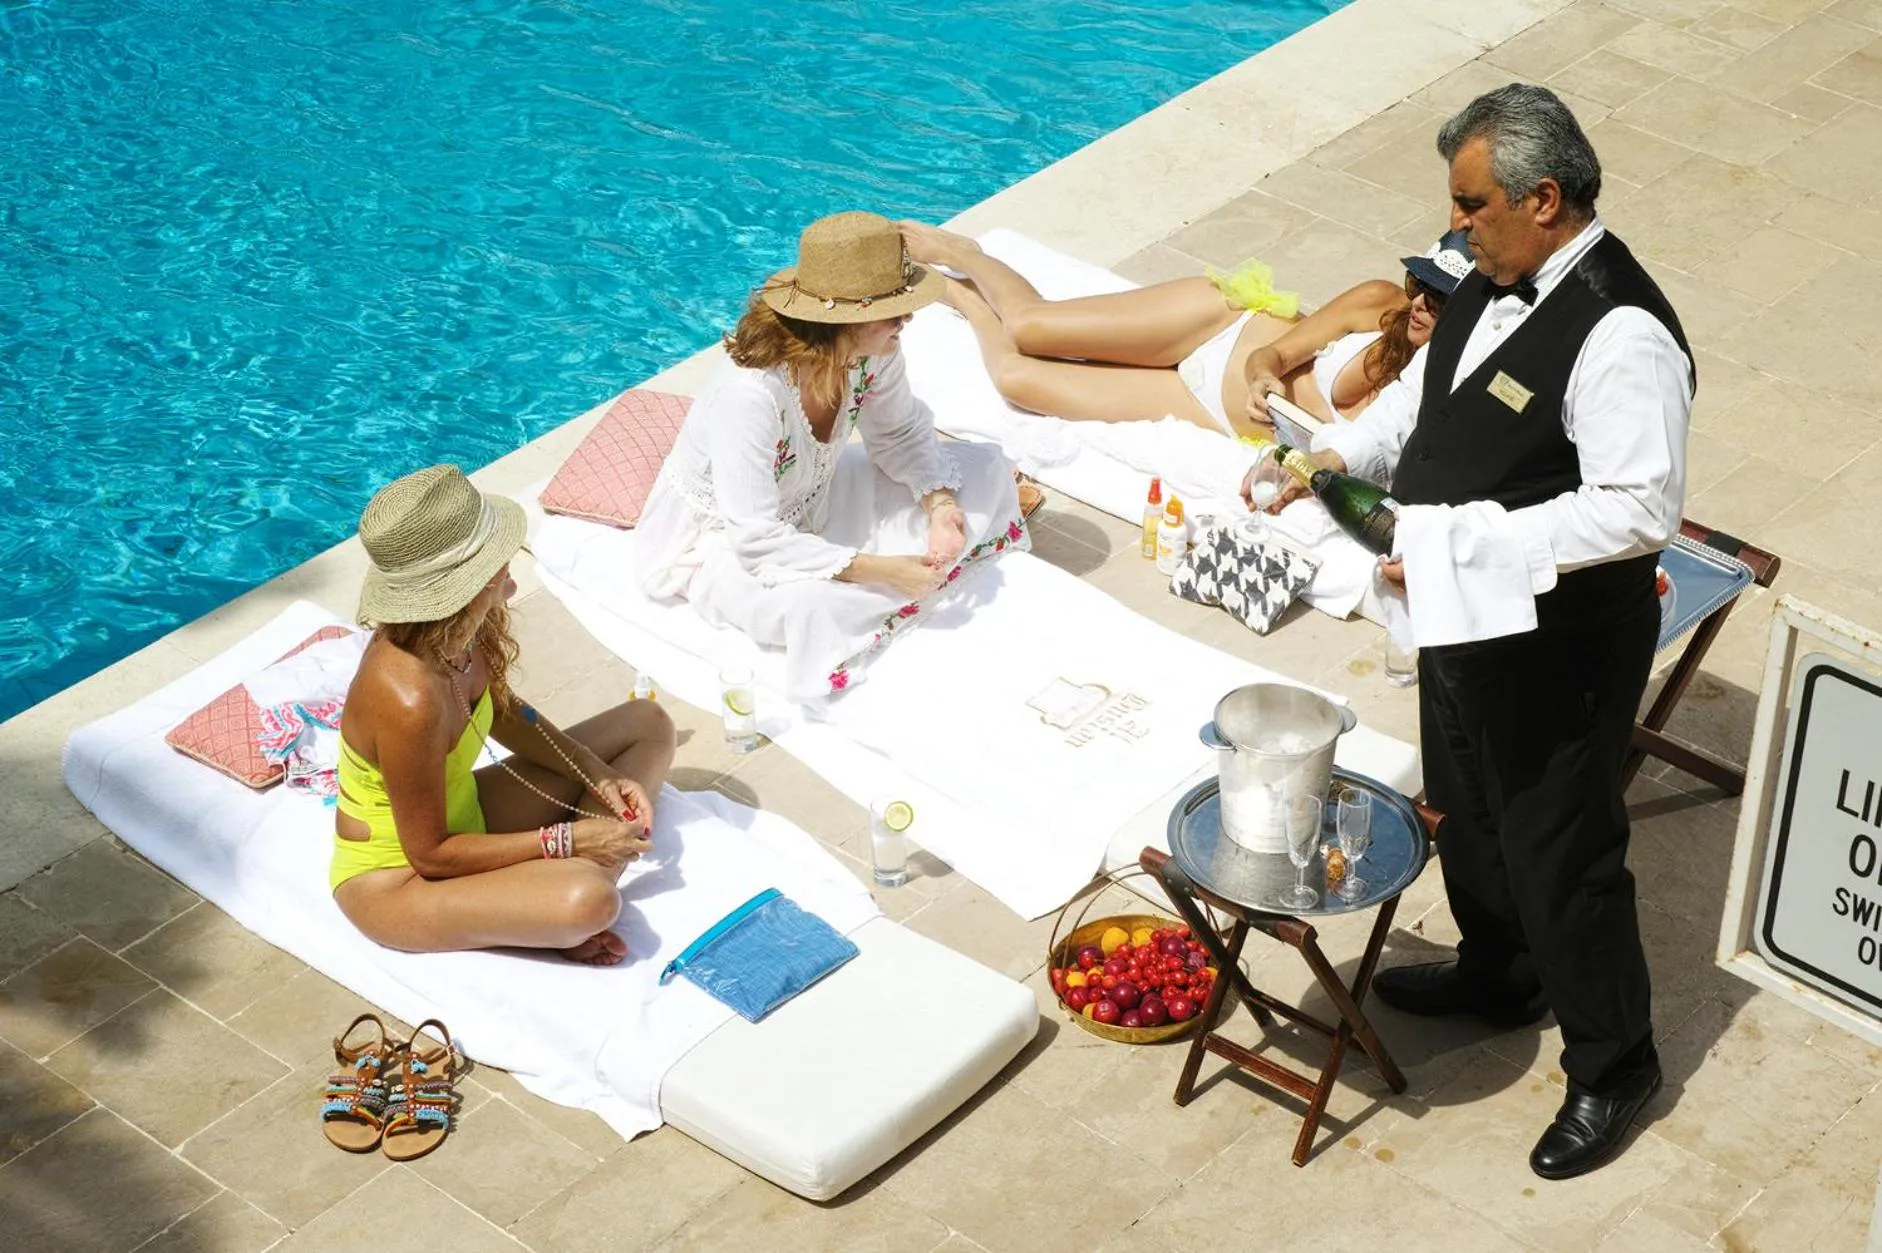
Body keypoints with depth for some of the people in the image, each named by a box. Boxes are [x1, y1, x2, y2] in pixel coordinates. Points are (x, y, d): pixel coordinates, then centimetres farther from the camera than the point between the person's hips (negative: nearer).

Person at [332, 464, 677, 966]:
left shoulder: (458, 627, -13)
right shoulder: (409, 699, -36)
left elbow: (504, 712, 10)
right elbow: (430, 855, -25)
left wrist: (598, 776, -1)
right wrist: (565, 841, -19)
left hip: (461, 817, 9)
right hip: (395, 881, -9)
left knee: (648, 726, 9)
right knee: (588, 901, -37)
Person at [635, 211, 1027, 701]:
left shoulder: (873, 354, -19)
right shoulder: (750, 395, -39)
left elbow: (902, 435, 0)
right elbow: (758, 544, -37)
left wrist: (939, 501, -20)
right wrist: (881, 569, -37)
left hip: (810, 506, 6)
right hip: (717, 540, -6)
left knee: (986, 468, 1)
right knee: (810, 603, -39)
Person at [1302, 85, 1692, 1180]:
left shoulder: (1621, 335, -29)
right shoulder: (1498, 282, 0)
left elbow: (1640, 508, -31)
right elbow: (1429, 386, 16)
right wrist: (1337, 456, 2)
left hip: (1561, 646, -9)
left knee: (1562, 854, 6)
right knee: (1467, 813, 28)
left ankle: (1612, 1067, 27)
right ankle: (1496, 975, 54)